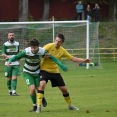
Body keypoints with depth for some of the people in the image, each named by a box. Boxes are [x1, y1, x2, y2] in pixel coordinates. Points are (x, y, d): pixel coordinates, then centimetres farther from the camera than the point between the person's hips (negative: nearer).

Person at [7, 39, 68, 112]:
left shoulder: (42, 51, -22)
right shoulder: (26, 51, -27)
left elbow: (52, 58, -11)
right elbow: (16, 57, -21)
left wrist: (62, 66, -12)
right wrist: (9, 61, -41)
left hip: (37, 72, 2)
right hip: (28, 73, -2)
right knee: (32, 89, -19)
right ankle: (35, 106, 4)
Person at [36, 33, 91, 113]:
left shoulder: (62, 51, 1)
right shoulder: (49, 46, -13)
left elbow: (73, 58, 10)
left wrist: (84, 60, 2)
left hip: (55, 71, 5)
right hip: (44, 70, -5)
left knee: (64, 89, 9)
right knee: (42, 84, -30)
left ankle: (70, 105, 33)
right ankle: (39, 106, -26)